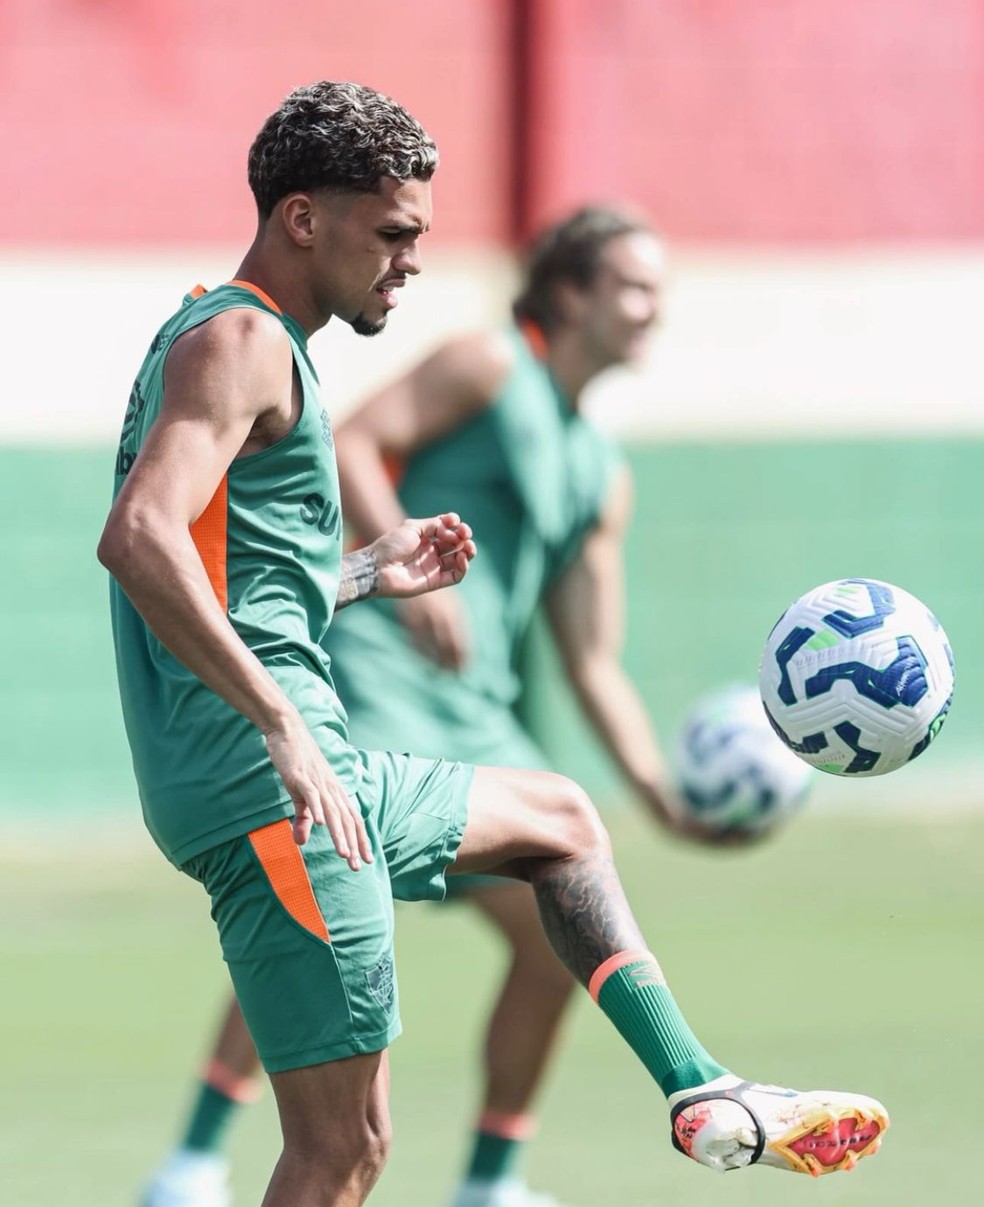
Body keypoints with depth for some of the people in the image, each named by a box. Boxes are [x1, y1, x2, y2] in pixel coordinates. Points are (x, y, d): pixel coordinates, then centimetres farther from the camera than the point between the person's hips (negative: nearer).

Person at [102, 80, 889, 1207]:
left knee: (559, 820, 28)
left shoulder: (228, 339, 21)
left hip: (317, 776, 10)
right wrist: (286, 730, -31)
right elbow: (137, 537, -28)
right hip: (266, 789, -10)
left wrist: (364, 573, 21)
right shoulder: (240, 341, -11)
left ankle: (703, 1099, 29)